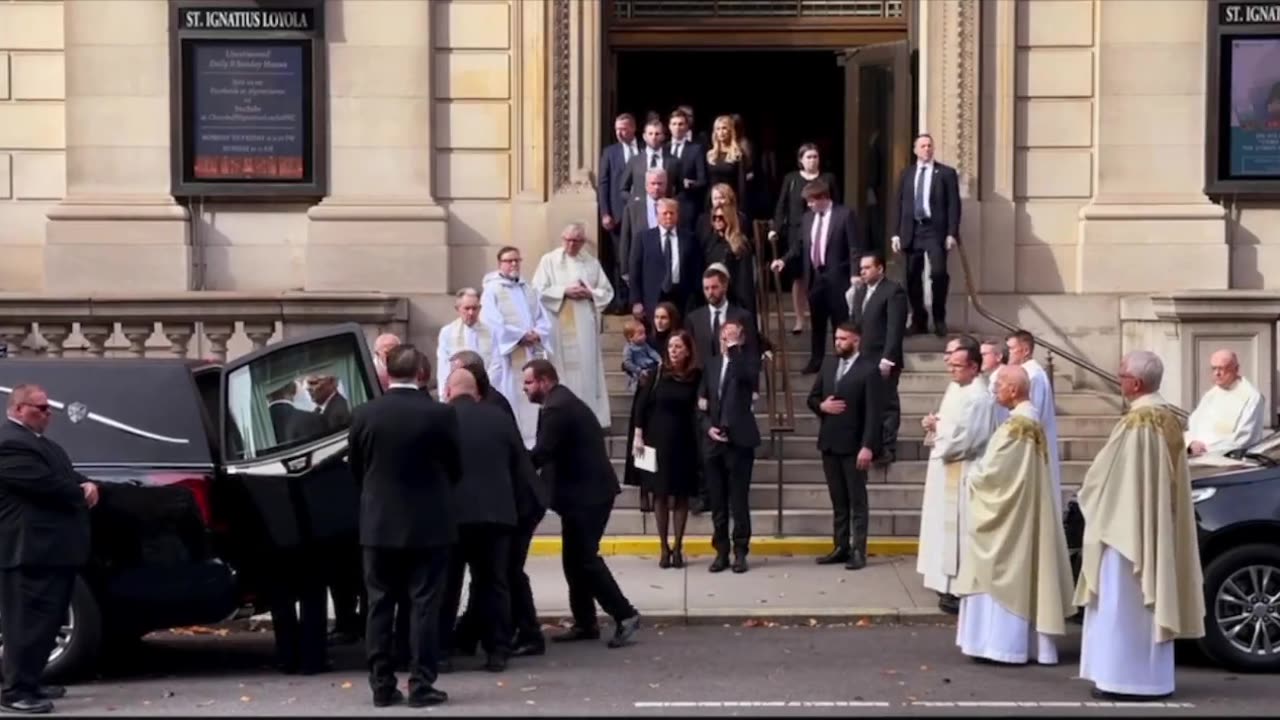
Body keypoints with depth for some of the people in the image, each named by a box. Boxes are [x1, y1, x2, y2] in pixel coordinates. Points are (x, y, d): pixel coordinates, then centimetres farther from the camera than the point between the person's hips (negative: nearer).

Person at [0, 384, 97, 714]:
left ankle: (30, 683, 22)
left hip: (52, 549, 11)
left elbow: (66, 477, 24)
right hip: (30, 550, -11)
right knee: (29, 621, -9)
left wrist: (88, 485, 1)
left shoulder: (40, 443, 21)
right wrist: (82, 492, -5)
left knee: (45, 620, 15)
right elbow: (46, 485, -22)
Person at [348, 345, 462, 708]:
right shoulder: (441, 414, -10)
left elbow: (356, 470, 7)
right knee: (424, 605, 2)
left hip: (379, 523, 2)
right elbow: (455, 469, 1)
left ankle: (382, 684, 8)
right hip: (428, 524, -2)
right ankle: (421, 684, 0)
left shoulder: (364, 415, -4)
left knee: (380, 605, 8)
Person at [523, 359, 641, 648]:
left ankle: (624, 615, -5)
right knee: (575, 558, 11)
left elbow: (541, 454, -21)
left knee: (584, 558, -9)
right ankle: (585, 623, 15)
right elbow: (553, 453, 15)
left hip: (587, 493, -10)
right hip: (584, 490, 10)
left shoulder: (558, 408, -17)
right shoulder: (562, 402, 16)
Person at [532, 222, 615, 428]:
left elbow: (607, 292, 10)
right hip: (559, 326, -3)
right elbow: (539, 290, -6)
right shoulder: (549, 260, 2)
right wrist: (564, 291, -15)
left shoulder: (592, 263, 9)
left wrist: (590, 294, -9)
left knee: (587, 371, 1)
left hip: (585, 327, 3)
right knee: (563, 371, -4)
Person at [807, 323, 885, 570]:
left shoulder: (869, 369, -9)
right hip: (829, 443, 6)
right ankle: (840, 547, 16)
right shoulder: (828, 364, 11)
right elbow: (812, 398, 15)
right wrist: (822, 406, -9)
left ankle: (858, 551, 4)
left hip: (854, 445, -6)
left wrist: (868, 446, -20)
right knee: (838, 501, 11)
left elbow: (874, 411, -13)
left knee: (857, 500, 1)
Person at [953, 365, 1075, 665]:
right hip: (1025, 510, 10)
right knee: (1021, 570, 12)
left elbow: (994, 471, -20)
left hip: (1008, 511, -10)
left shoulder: (1016, 425, -19)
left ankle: (1003, 640, -3)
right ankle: (1027, 640, 15)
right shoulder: (1031, 421, 11)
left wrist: (973, 480, -2)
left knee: (1003, 571, -4)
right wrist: (981, 477, 12)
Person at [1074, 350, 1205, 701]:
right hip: (1158, 528, 9)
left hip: (1129, 526, -9)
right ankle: (1151, 678, 17)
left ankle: (1127, 679, -2)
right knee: (1152, 599, 12)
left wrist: (1088, 498, 6)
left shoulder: (1135, 422, -19)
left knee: (1124, 604, -4)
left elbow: (1105, 476, -14)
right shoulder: (1169, 419, 7)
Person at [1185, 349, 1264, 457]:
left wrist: (1209, 448, -15)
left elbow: (1244, 439, -10)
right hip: (1197, 455, 6)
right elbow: (1191, 426, 16)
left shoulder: (1251, 396, -2)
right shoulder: (1210, 395, 19)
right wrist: (1192, 444, -7)